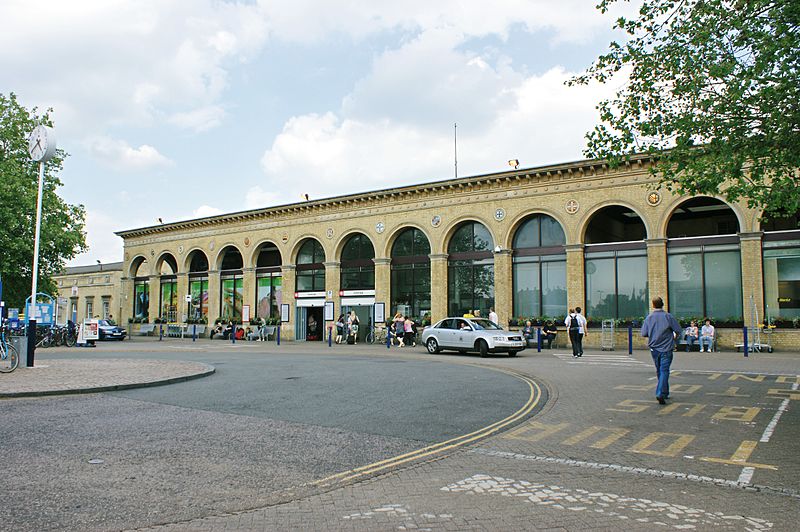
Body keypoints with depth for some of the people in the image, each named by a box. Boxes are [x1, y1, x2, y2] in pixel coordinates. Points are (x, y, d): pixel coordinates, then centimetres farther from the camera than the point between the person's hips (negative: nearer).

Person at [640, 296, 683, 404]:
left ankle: (665, 393, 28)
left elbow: (644, 334, -2)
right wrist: (674, 337, 15)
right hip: (666, 348, -3)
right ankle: (660, 394, -19)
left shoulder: (649, 317, -1)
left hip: (654, 348, 3)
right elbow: (678, 330, -6)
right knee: (664, 371, -5)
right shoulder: (668, 316, -8)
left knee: (659, 371, 17)